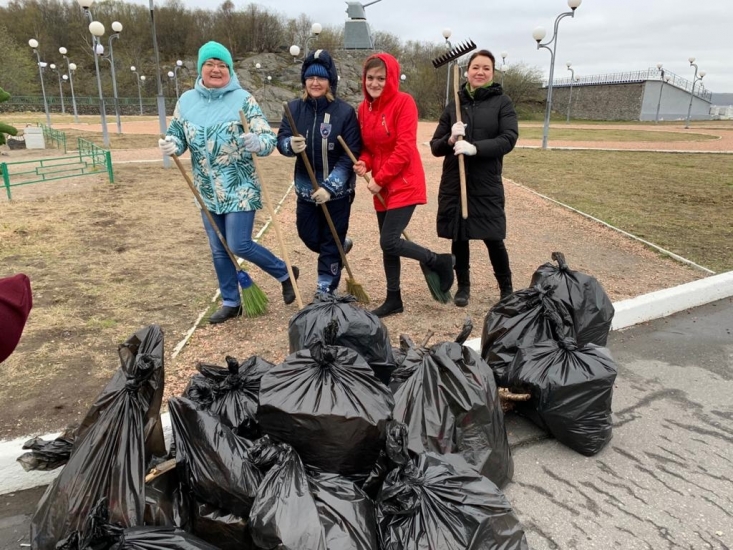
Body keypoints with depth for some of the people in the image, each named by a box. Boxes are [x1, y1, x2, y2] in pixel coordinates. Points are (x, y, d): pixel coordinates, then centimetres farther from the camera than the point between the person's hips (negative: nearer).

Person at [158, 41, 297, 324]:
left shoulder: (243, 99, -9)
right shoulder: (187, 100, 4)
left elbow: (269, 139, -14)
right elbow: (177, 135, 14)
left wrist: (255, 142, -37)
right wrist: (170, 145, -10)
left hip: (240, 189, -5)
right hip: (208, 192, 5)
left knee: (239, 245, -7)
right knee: (219, 251, 11)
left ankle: (284, 273, 19)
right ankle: (231, 302, 27)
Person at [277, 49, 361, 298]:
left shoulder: (345, 111, -13)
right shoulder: (295, 108, -2)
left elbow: (351, 154, -14)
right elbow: (281, 139, -2)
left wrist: (330, 187, -22)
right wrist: (291, 145, -28)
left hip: (337, 191, -4)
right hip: (306, 188, 4)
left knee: (331, 242, 6)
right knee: (308, 236, 16)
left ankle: (325, 290, 23)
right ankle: (341, 245, 47)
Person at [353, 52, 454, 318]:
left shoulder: (404, 102, -11)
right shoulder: (364, 107, 9)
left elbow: (405, 148, -18)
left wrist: (379, 179, -16)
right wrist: (364, 163, -7)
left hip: (404, 184, -7)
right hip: (382, 186, 7)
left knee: (389, 242, -13)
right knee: (388, 244, 10)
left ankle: (440, 261, 10)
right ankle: (393, 299, 24)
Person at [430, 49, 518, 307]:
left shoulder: (502, 102, 1)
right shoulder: (454, 105, 8)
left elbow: (508, 139, -11)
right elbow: (435, 146, 7)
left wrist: (474, 147, -23)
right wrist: (450, 140, -14)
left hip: (487, 185, -2)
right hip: (454, 183, 3)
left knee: (493, 239, 0)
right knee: (459, 238, 8)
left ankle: (507, 290, 20)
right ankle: (463, 286, 27)